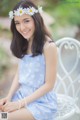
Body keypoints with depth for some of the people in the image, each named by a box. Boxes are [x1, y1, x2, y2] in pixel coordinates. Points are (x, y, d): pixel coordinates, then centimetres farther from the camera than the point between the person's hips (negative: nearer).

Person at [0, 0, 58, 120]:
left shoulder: (49, 46, -17)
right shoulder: (24, 44, 6)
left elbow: (49, 85, -15)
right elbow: (19, 74, 10)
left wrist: (20, 103, -16)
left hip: (42, 103, -7)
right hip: (21, 95, 7)